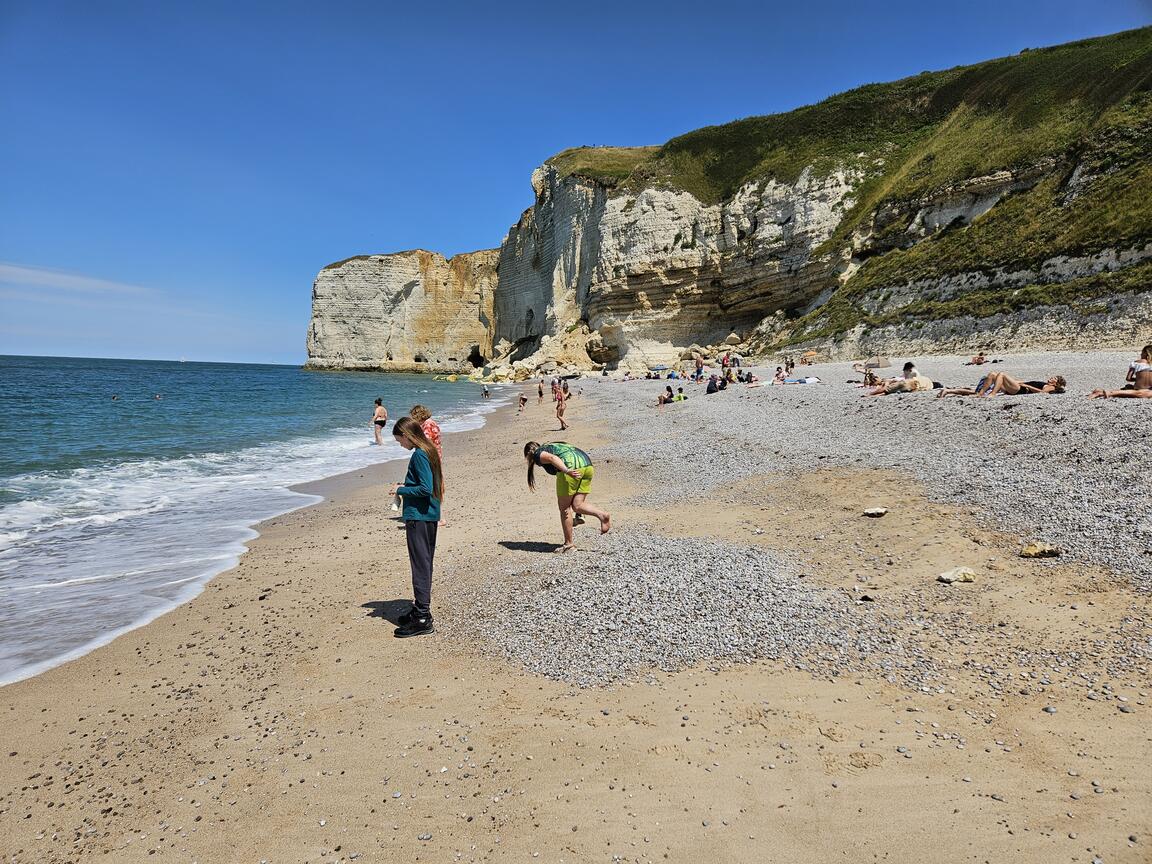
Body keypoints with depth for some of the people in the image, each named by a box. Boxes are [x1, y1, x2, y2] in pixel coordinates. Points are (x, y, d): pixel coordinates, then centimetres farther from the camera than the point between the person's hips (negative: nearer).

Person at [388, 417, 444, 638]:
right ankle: (421, 609, 27)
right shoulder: (429, 451, 12)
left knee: (420, 566, -6)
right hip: (429, 515, 10)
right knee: (424, 564, 16)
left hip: (418, 517, -10)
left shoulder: (419, 455, -18)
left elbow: (425, 489, -23)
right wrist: (406, 486, 14)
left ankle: (422, 619, -1)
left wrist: (401, 490, -12)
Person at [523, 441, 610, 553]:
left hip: (571, 467, -7)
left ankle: (569, 543, 11)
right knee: (577, 505, 10)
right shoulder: (554, 446, 36)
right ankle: (602, 515, -13)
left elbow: (551, 458, -10)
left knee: (564, 508, 7)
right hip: (587, 465, 7)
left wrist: (567, 471, -24)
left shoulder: (538, 454, 15)